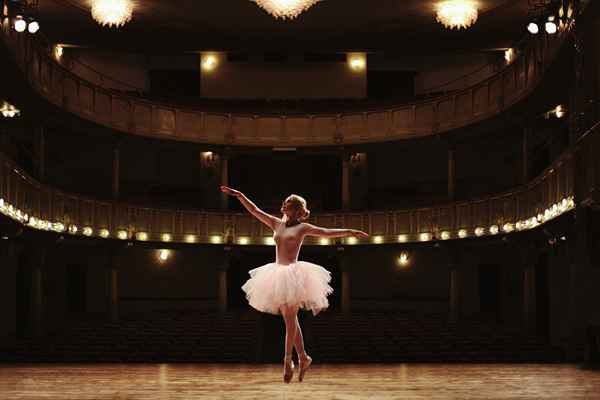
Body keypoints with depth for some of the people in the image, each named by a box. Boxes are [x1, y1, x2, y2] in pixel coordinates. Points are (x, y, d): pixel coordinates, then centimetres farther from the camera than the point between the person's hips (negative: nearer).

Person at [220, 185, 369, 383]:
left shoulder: (302, 227, 1)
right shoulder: (277, 224, 14)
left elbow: (327, 232, -5)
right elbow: (255, 211, 15)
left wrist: (349, 232, -14)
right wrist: (240, 196, 11)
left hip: (293, 273, -5)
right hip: (278, 275, 5)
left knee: (290, 319, -8)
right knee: (290, 320, 9)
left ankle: (288, 360, -7)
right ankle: (303, 357, 16)